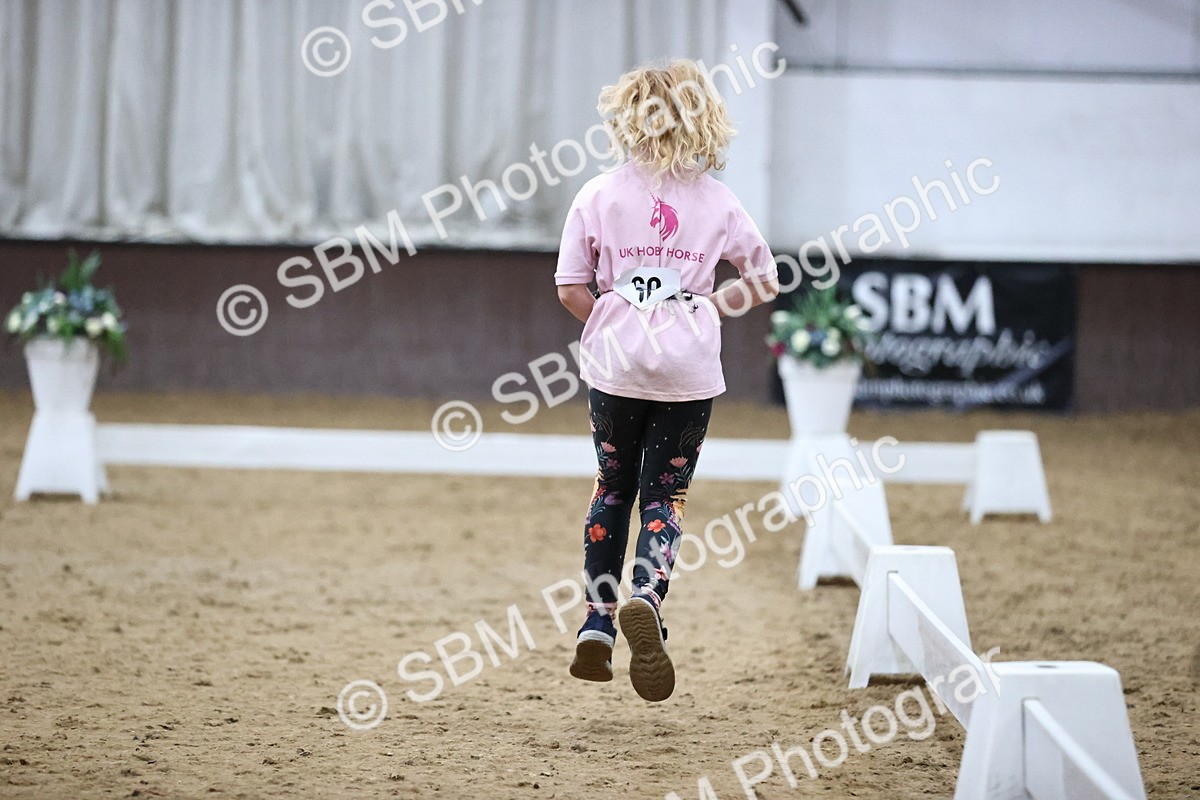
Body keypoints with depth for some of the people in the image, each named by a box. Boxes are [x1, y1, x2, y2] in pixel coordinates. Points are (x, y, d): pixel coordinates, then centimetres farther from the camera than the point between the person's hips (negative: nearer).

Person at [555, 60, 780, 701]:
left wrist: (611, 328, 10)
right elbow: (764, 280, 7)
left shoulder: (599, 196, -3)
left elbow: (571, 287, -3)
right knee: (666, 495, 6)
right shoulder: (717, 201, 0)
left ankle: (597, 627, 12)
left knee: (613, 488, 17)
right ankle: (646, 600, -22)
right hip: (690, 369, 0)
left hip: (614, 366, 0)